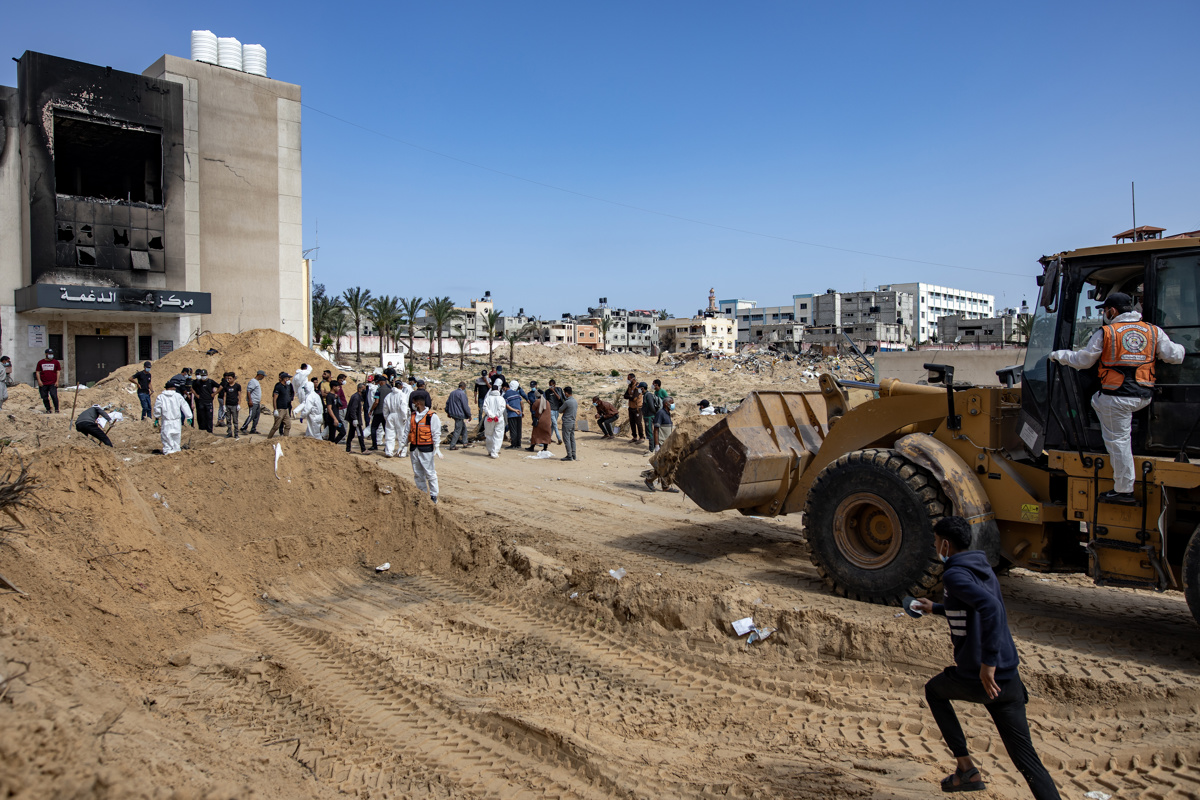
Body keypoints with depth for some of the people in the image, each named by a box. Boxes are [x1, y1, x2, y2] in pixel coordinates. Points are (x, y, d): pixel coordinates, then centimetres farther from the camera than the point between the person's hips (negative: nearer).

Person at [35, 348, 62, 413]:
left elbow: (58, 372, 8)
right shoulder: (40, 362, 11)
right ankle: (48, 410, 12)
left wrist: (57, 381, -2)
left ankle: (56, 410, -8)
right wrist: (39, 380, -2)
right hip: (43, 384, 2)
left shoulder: (56, 362, 10)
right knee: (45, 397, 3)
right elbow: (37, 372, 11)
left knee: (54, 396, -13)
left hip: (53, 383, -2)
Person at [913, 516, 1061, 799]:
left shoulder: (954, 574, -13)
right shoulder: (983, 569, 13)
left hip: (974, 679, -7)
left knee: (934, 690, 25)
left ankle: (966, 768, 20)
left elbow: (990, 607, -31)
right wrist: (935, 609, 42)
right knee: (1026, 757, 10)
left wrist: (988, 662, -30)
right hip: (1008, 678, 7)